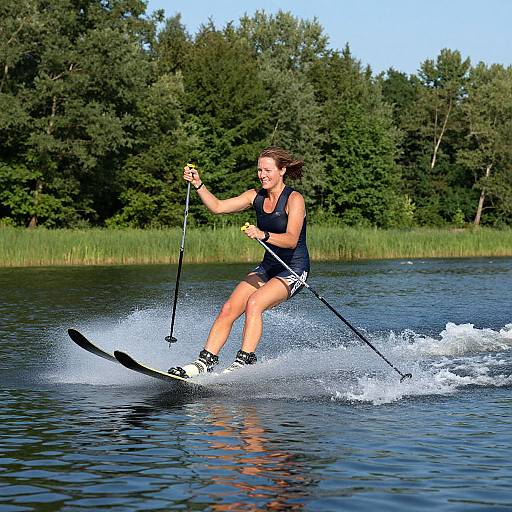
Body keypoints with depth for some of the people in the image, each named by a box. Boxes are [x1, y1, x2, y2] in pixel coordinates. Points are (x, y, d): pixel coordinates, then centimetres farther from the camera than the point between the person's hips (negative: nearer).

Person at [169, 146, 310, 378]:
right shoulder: (256, 196, 5)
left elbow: (291, 240, -27)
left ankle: (245, 360, -29)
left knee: (254, 302, -29)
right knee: (229, 309, -8)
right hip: (268, 267, 7)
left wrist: (263, 235, -43)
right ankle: (205, 360, -6)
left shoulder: (294, 199, -15)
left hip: (294, 269, -7)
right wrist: (198, 184, -8)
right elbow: (217, 207, 5)